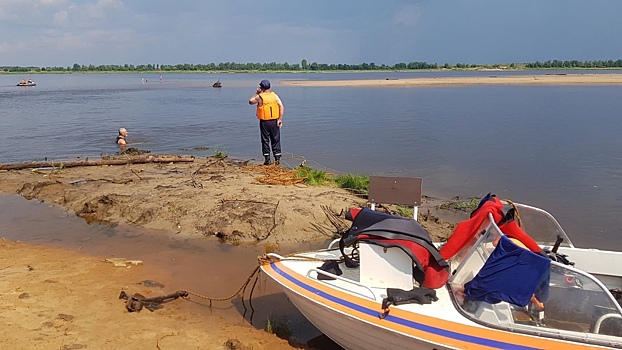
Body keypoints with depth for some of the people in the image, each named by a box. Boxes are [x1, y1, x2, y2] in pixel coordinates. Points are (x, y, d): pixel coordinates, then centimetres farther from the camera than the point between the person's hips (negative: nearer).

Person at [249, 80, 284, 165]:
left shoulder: (259, 97, -8)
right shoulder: (274, 95, 0)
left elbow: (250, 101, 10)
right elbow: (281, 107, -8)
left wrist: (256, 93, 15)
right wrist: (280, 119, -8)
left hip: (264, 122, -2)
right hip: (274, 121, 2)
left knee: (265, 140, 8)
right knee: (276, 140, 9)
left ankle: (267, 159, 9)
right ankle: (277, 159, 9)